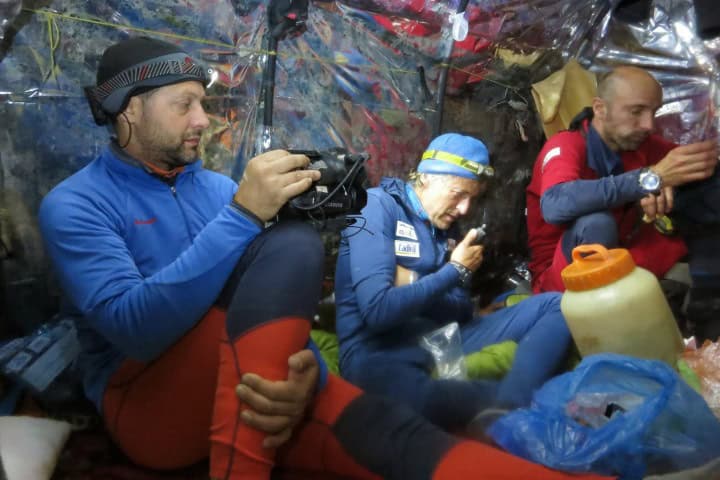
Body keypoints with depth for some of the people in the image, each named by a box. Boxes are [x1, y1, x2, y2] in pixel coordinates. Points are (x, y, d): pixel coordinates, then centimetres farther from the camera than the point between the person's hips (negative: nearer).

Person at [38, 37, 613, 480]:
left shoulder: (216, 187, 11)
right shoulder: (74, 204, -4)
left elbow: (276, 307, 2)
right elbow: (134, 330, -21)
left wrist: (304, 371, -22)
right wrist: (242, 215, -26)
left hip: (244, 385, 4)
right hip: (143, 401, -4)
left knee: (386, 432, -27)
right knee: (292, 245, -26)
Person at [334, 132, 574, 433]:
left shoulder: (443, 227, 15)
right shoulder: (378, 206, -6)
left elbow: (462, 311, 12)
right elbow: (378, 311, -18)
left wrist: (415, 284, -7)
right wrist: (455, 271, -8)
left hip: (443, 340, 8)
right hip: (380, 352, -7)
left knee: (555, 305, -5)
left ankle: (503, 412, -28)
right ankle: (511, 399, -19)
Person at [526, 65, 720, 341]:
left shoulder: (646, 145, -3)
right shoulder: (565, 146, -19)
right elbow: (555, 206, -42)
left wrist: (666, 186, -30)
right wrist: (651, 178, -41)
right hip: (563, 277, -5)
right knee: (597, 223, -35)